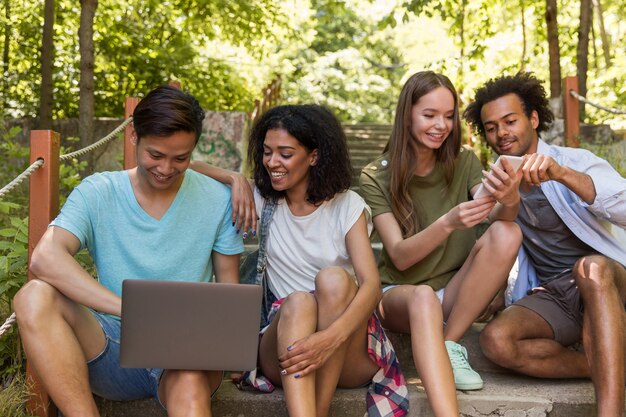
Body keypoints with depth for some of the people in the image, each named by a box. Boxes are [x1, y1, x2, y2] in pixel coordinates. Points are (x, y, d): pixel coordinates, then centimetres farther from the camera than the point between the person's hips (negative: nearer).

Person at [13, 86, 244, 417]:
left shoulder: (217, 199, 1)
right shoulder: (97, 193, -1)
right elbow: (45, 258, -20)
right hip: (114, 349, 3)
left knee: (190, 386, -39)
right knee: (34, 297, -26)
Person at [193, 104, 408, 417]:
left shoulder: (347, 206, 0)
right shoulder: (263, 200, 8)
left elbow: (372, 284, -14)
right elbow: (193, 170, 12)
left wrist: (330, 338, -32)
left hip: (346, 355, -1)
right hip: (285, 337, 1)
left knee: (332, 278, -30)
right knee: (298, 301, -31)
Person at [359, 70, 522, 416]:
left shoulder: (464, 163, 2)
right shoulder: (376, 178, -7)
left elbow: (498, 217, -16)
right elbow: (399, 256, -17)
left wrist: (509, 201, -40)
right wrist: (448, 223, -35)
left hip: (456, 293, 3)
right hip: (400, 293, -3)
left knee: (506, 233, -24)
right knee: (423, 298, -39)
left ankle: (449, 346, -17)